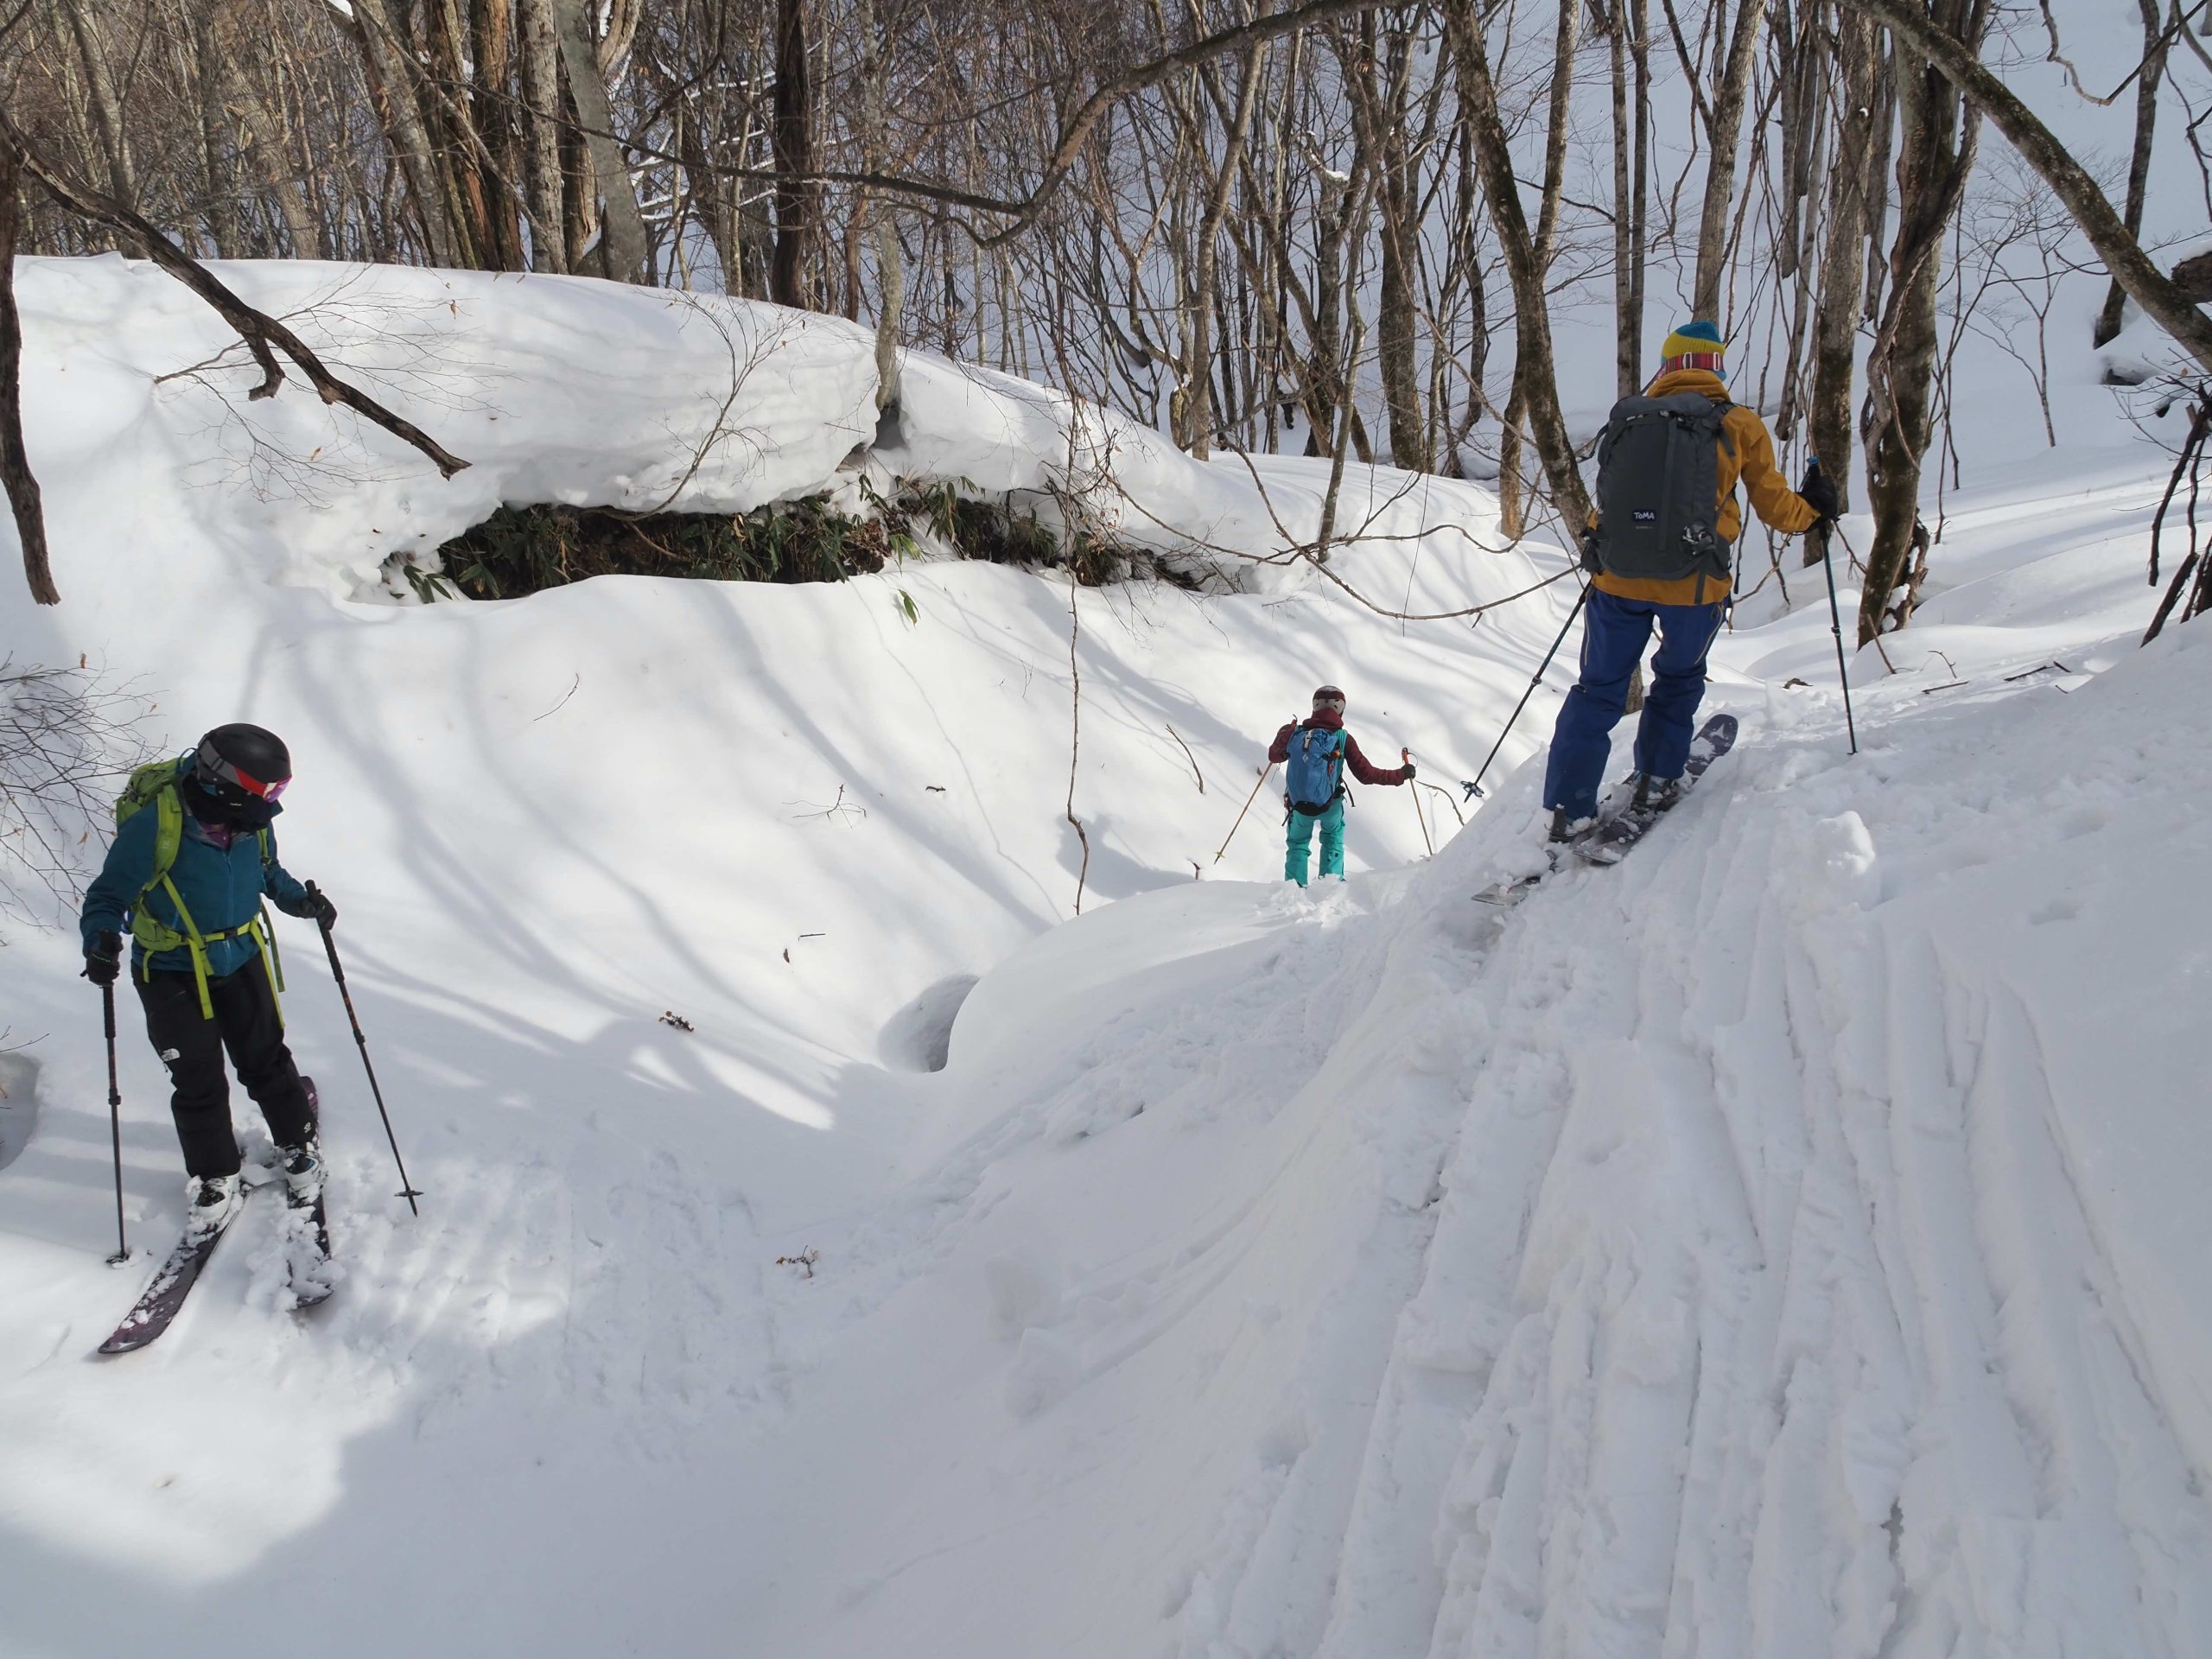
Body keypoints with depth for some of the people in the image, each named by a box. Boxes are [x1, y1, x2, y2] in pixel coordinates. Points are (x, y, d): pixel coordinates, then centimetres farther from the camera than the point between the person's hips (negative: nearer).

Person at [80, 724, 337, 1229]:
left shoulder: (251, 820, -9)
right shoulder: (154, 823, -26)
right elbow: (108, 894, -16)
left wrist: (301, 900, -4)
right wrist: (101, 941, -33)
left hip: (242, 961, 4)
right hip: (173, 974, -3)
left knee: (266, 1062, 13)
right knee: (198, 1084, 5)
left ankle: (297, 1145, 34)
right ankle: (216, 1178, 23)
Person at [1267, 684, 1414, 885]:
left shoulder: (1296, 732, -4)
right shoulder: (1343, 739, -9)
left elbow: (1274, 757, 12)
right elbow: (1366, 774, -10)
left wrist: (1284, 735, 31)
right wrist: (1401, 774, 1)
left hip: (1298, 805, 1)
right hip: (1330, 806, -1)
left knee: (1297, 843, 25)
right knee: (1333, 838, 29)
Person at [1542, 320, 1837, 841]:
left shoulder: (1629, 417, 7)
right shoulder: (1740, 424, 1)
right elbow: (1775, 506, 8)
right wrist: (1812, 509, 28)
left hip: (1617, 578, 2)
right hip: (1694, 585, -1)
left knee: (1598, 689, 12)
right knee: (1678, 681, 25)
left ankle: (1569, 809, 10)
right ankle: (1656, 783, 26)